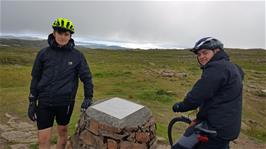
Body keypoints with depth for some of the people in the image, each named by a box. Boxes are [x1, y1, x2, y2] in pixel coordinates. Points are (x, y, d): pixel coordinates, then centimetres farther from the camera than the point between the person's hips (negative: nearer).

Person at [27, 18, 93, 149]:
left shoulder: (77, 56, -4)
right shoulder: (43, 53, -1)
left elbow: (86, 77, 0)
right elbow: (35, 78, 4)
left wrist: (88, 97, -8)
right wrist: (32, 102, 3)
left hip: (66, 102, 0)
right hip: (45, 102, 1)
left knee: (63, 132, 18)